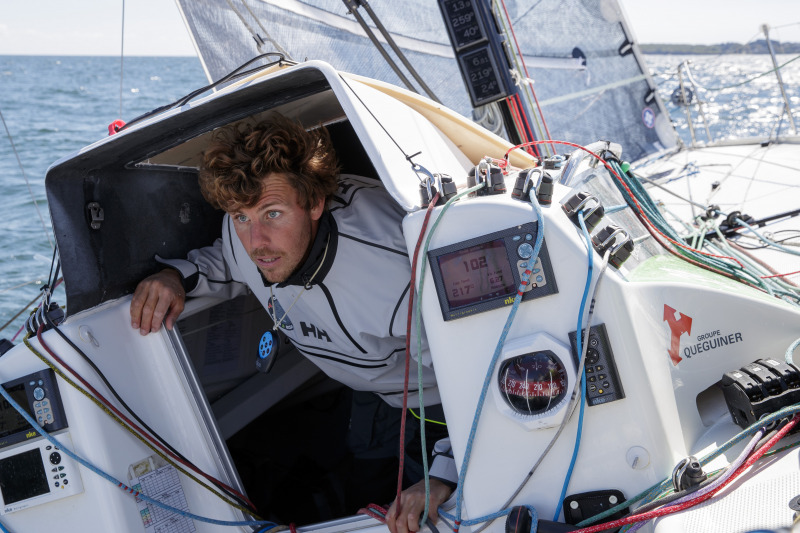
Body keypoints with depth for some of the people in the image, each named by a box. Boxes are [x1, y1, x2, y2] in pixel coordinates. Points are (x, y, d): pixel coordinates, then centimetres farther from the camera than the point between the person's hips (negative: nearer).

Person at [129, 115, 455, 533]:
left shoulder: (393, 270, -45)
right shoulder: (245, 229, -23)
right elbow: (231, 264, 4)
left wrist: (445, 474, -45)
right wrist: (178, 274, -18)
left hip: (439, 399, -5)